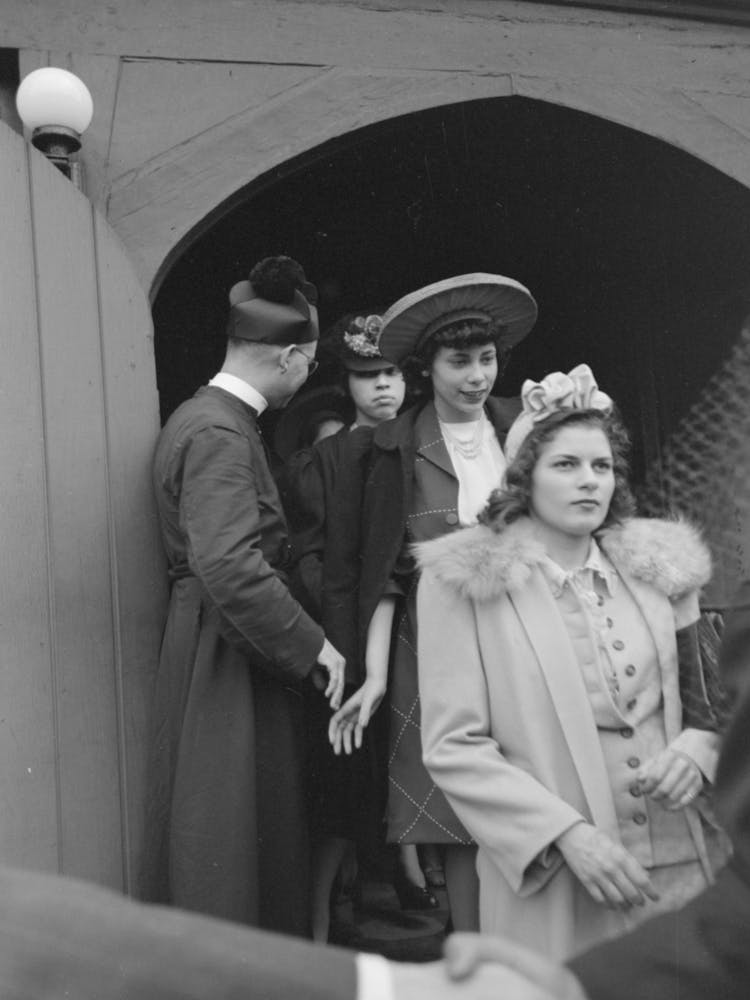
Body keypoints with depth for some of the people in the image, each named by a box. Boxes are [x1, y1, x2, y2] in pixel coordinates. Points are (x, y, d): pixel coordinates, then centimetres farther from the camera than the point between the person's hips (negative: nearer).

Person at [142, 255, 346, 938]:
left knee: (263, 826, 18)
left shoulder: (206, 417, 12)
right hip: (227, 655, -10)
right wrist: (312, 646, -19)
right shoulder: (220, 433, -19)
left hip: (234, 647, 10)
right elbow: (230, 567, -29)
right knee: (229, 841, 2)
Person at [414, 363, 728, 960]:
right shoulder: (465, 582, -6)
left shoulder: (658, 565, 6)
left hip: (686, 863, 4)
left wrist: (698, 748, -7)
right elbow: (453, 747, -9)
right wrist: (567, 833, -18)